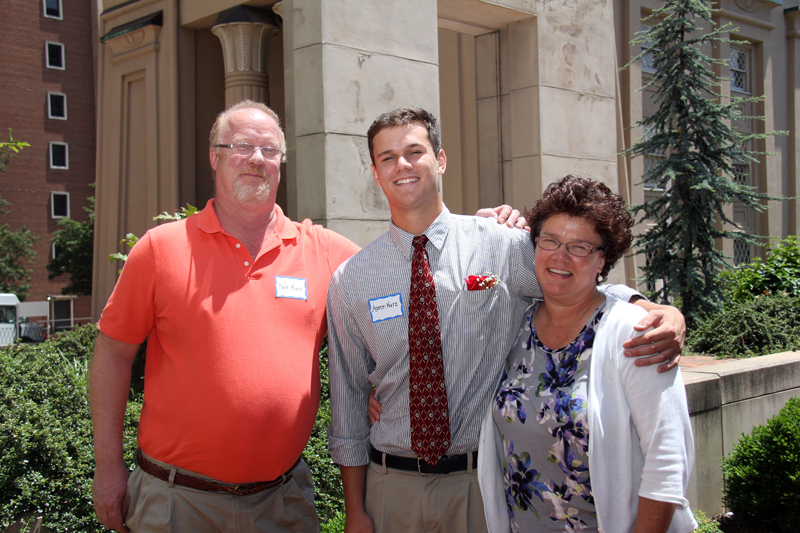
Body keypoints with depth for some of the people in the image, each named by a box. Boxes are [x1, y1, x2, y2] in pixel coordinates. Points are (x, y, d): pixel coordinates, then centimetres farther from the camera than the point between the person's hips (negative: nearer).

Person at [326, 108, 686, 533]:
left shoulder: (502, 245, -5)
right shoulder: (351, 279, -1)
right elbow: (348, 397, 3)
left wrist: (663, 314, -23)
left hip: (484, 482, -1)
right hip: (392, 486, 1)